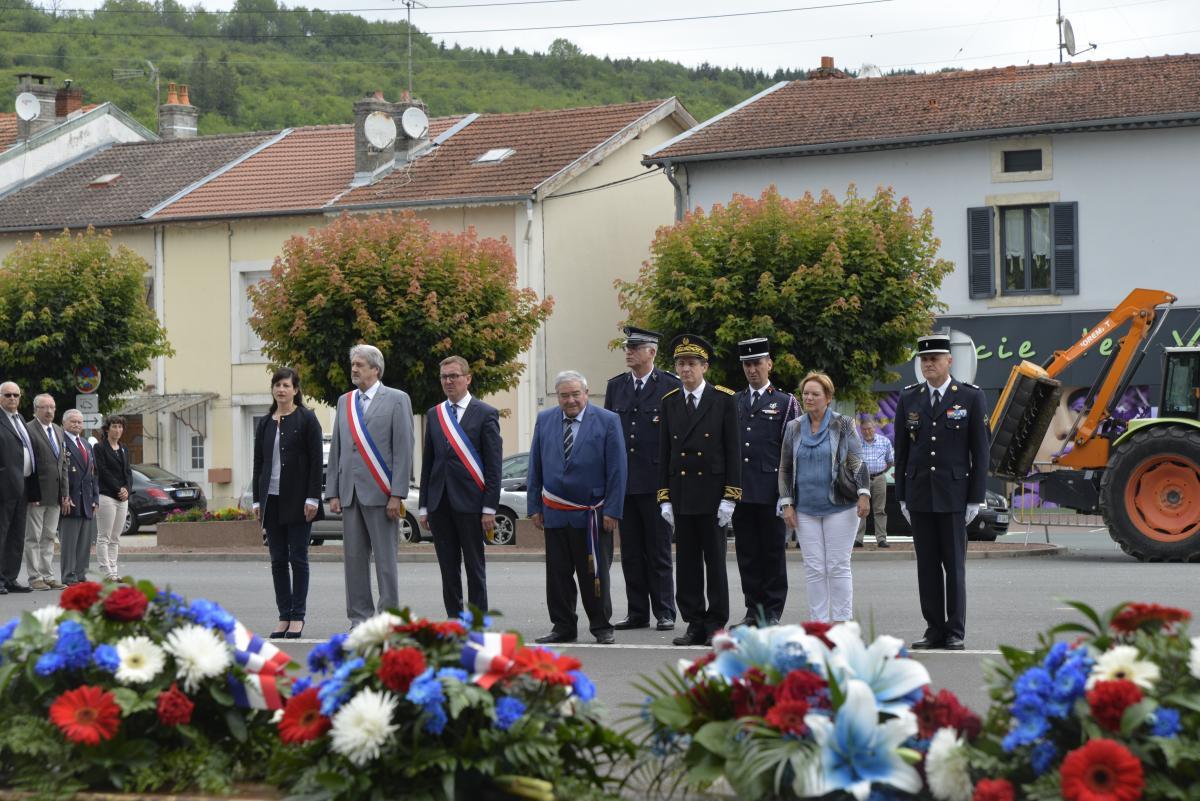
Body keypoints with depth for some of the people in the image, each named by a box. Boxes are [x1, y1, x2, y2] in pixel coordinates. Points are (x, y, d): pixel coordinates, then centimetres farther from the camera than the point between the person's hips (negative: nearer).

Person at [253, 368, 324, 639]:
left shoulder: (306, 420, -2)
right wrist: (257, 500, 8)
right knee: (278, 560, 5)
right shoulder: (264, 423, 11)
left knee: (298, 558, -2)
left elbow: (316, 461, -6)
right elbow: (258, 463, 14)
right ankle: (284, 617, 9)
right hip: (272, 499, 5)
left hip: (297, 500, -5)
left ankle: (298, 618, 2)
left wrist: (312, 498, -13)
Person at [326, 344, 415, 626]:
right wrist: (333, 493, 8)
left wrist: (397, 495, -13)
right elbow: (336, 450, 16)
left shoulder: (396, 400, -1)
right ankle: (360, 618, 13)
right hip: (350, 493, 5)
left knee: (385, 560, -3)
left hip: (379, 492, -5)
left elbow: (403, 450, -6)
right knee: (354, 559, 7)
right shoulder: (344, 401, 16)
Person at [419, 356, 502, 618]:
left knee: (475, 568, 0)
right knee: (448, 569, 8)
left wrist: (489, 508, -11)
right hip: (440, 504, 4)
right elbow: (427, 464, 14)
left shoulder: (486, 414, -1)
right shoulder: (434, 415, 13)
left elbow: (494, 466, -5)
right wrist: (424, 506, 9)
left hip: (469, 502, -4)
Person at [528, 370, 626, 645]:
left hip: (592, 515, -3)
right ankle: (563, 627, 15)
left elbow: (617, 470, -5)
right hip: (555, 513, 3)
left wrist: (613, 511, -10)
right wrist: (535, 507, 5)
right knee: (558, 575, 7)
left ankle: (601, 627, 13)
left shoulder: (607, 421, -3)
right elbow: (535, 468, 10)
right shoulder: (544, 420, 7)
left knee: (595, 575, 3)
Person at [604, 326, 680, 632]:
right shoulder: (615, 386, 12)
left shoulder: (670, 386, -2)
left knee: (659, 552, 0)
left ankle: (664, 612, 5)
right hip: (624, 480, 5)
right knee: (631, 553, 8)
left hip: (657, 480, -5)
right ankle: (637, 613, 13)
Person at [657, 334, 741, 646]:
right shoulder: (670, 402, 9)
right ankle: (695, 624, 10)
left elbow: (733, 452, -4)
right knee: (686, 562, 5)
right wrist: (664, 498, 4)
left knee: (715, 560, 2)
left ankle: (716, 624, 7)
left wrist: (729, 498, -10)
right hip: (681, 496, 4)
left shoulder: (723, 400, -2)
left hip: (712, 493, -3)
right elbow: (664, 453, 10)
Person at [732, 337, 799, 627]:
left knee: (773, 552, 1)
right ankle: (753, 609, 13)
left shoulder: (785, 402, 4)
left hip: (770, 492, -3)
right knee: (747, 554, 6)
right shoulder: (732, 403, 14)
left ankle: (772, 611, 7)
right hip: (740, 491, 3)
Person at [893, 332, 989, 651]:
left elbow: (980, 452, -1)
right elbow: (901, 450, 11)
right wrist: (902, 496, 7)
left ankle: (955, 632, 5)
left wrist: (976, 498, -5)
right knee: (927, 565, 5)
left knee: (954, 565, 0)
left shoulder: (971, 397, 0)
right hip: (919, 495, 3)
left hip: (953, 494, -3)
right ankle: (934, 629, 11)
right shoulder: (908, 398, 9)